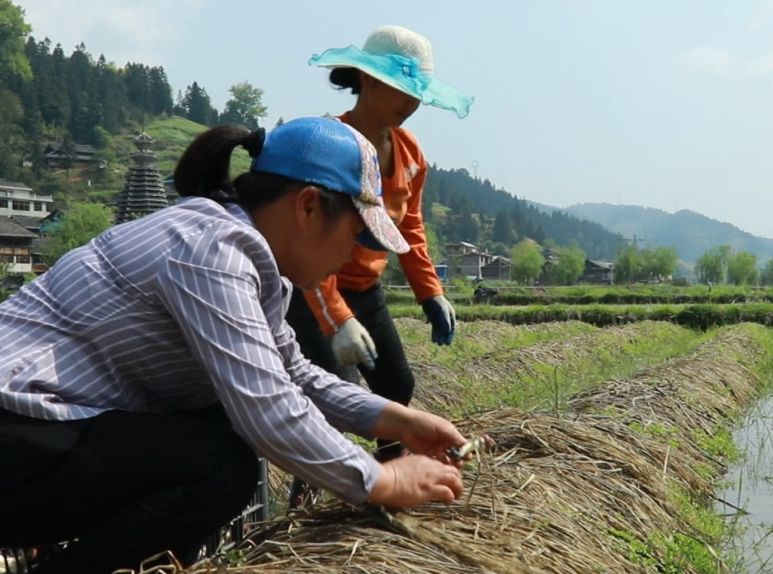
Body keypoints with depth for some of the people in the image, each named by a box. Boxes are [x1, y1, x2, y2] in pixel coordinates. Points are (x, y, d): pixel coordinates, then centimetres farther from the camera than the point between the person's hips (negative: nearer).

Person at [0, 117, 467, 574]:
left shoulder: (240, 247, 8)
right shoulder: (212, 247, -21)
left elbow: (294, 377, 17)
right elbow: (271, 415, -26)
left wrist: (400, 421, 10)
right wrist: (385, 483, -14)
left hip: (64, 426, 10)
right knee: (224, 465, -21)